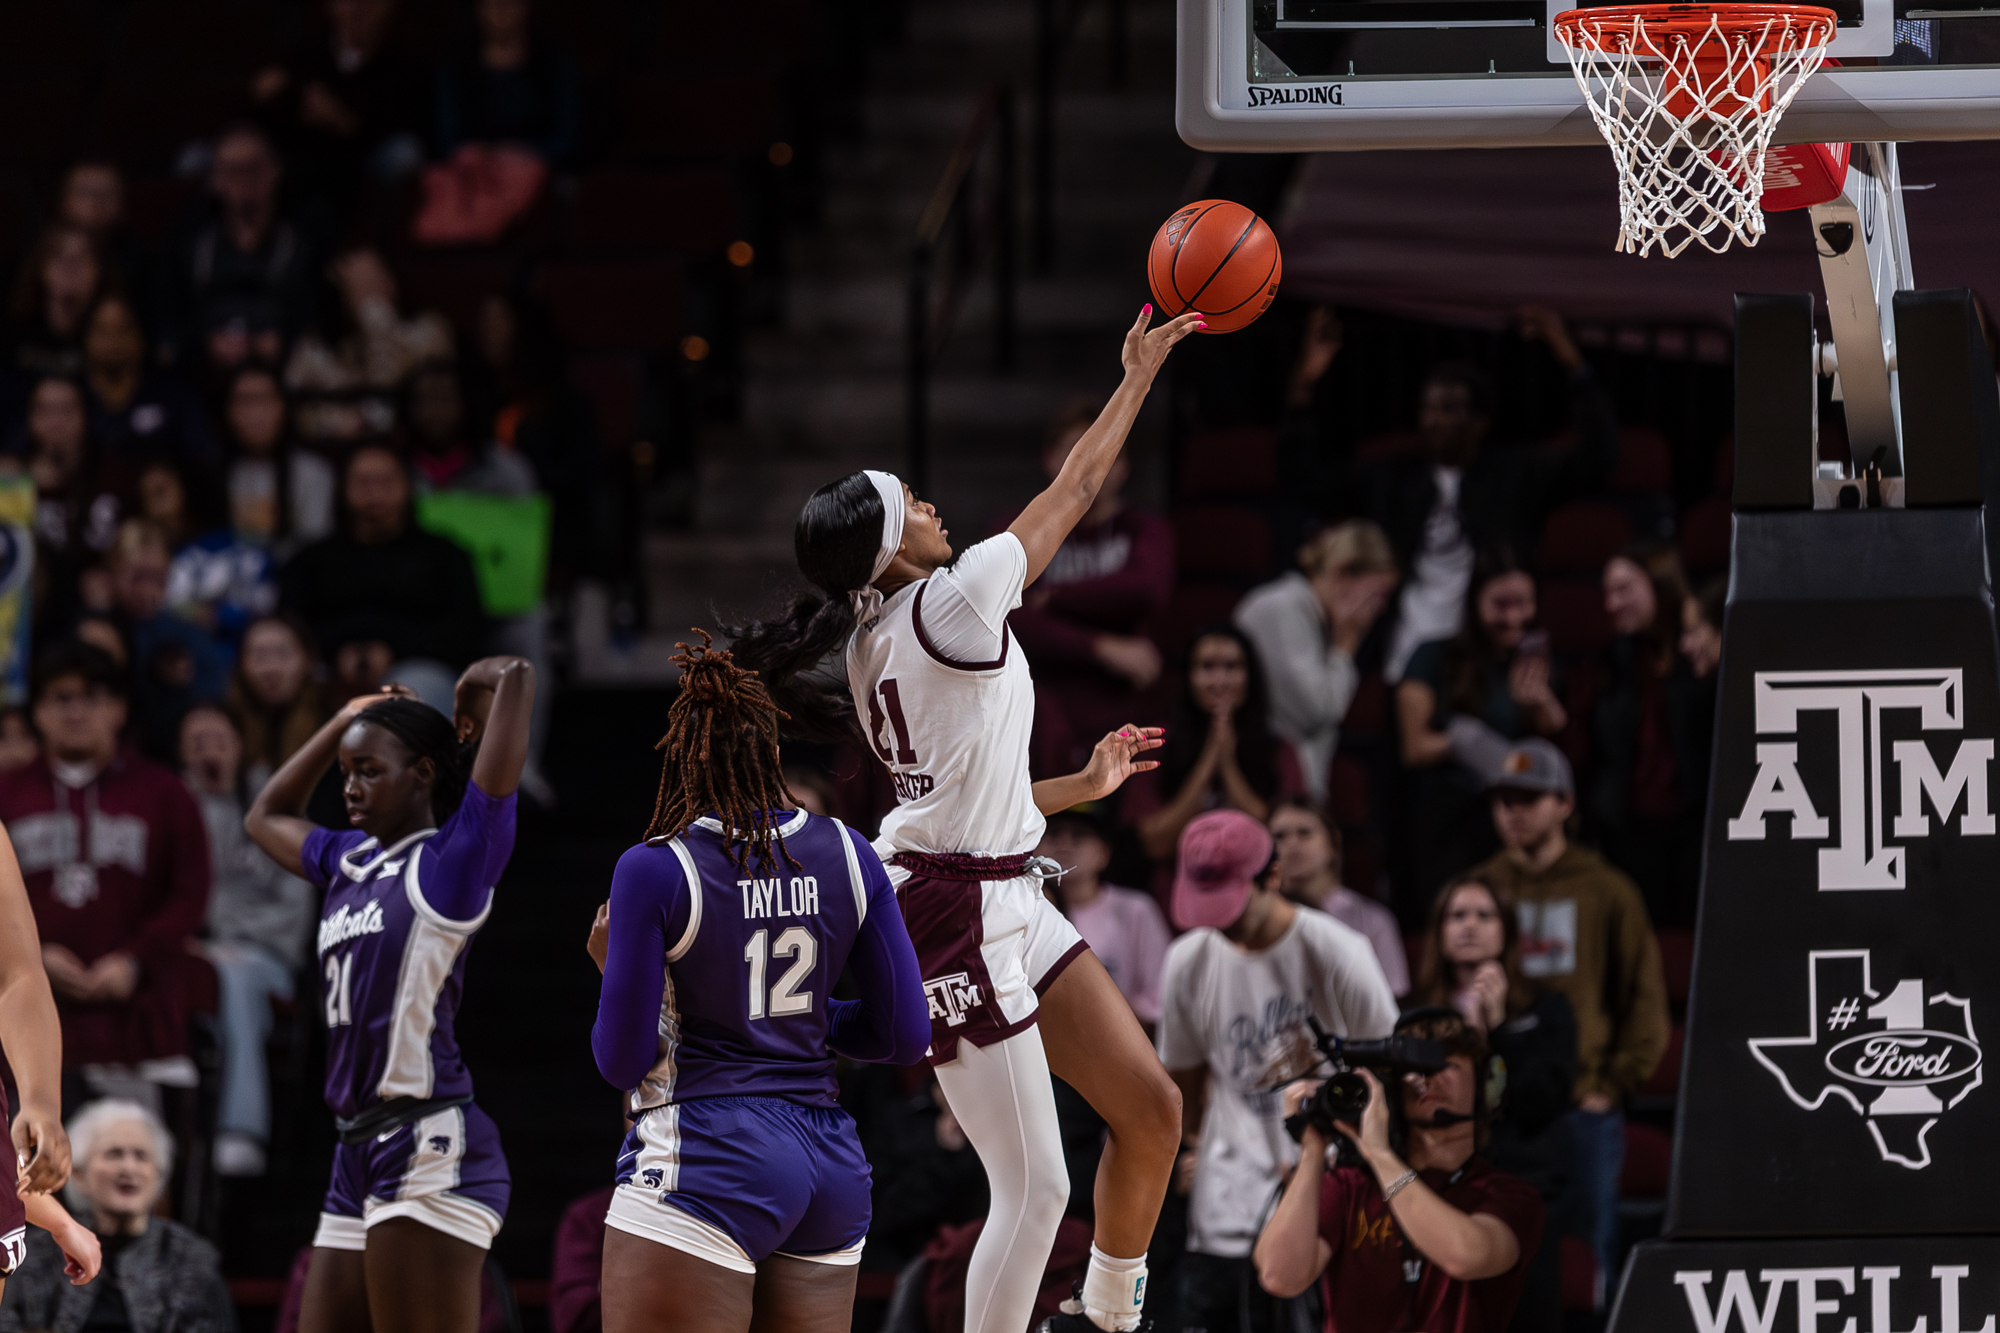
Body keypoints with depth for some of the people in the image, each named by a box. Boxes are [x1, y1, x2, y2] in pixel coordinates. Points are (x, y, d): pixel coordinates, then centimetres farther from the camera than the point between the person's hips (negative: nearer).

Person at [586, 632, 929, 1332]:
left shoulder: (653, 870, -9)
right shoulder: (846, 854, 5)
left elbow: (622, 1062, -7)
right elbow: (905, 1035, 8)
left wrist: (609, 967, 12)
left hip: (706, 1163, -6)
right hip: (830, 1165, 6)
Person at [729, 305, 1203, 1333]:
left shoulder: (872, 646, 12)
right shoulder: (953, 601, -14)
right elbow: (1075, 491, -3)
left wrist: (1085, 785, 30)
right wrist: (1138, 376, 9)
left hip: (1008, 906, 10)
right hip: (960, 916, -10)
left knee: (1151, 1107, 12)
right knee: (1034, 1188, -8)